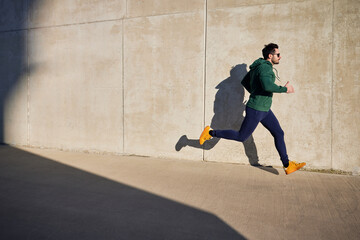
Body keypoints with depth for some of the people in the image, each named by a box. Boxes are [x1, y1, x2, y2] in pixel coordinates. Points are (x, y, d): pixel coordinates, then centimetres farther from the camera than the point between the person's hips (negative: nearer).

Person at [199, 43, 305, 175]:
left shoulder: (257, 67, 12)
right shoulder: (264, 67, -18)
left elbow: (244, 81, 21)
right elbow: (268, 86, -36)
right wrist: (285, 89, -21)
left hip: (264, 110, 10)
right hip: (255, 110, -10)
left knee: (279, 133, 10)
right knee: (241, 137, 1)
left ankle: (288, 165, 19)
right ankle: (211, 132, 13)